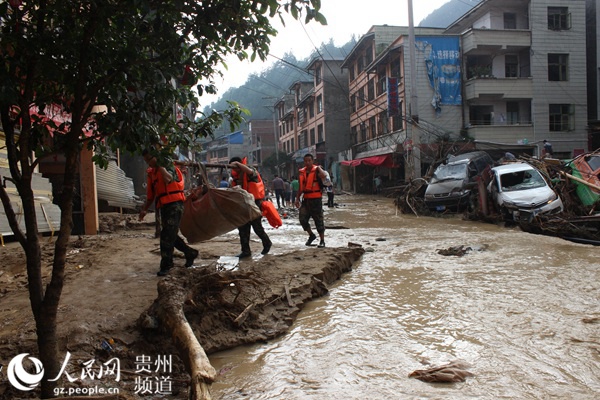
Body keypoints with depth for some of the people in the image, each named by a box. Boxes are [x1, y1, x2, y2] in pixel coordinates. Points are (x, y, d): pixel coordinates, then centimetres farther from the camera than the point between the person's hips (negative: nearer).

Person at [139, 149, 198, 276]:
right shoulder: (152, 172, 18)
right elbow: (150, 194, 22)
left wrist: (160, 165, -15)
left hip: (174, 204, -8)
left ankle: (166, 265, -7)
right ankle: (190, 253, 29)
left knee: (167, 235, -12)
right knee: (171, 235, 13)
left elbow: (168, 179, -25)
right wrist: (145, 209, 17)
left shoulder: (168, 166, -3)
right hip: (163, 206, 8)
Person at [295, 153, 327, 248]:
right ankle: (311, 235, 22)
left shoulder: (316, 170, -7)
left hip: (316, 199, -5)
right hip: (306, 199, 5)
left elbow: (324, 176, -32)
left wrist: (319, 167, -19)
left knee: (318, 220, 1)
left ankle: (322, 241, 12)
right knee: (302, 219, -1)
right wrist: (297, 198, 12)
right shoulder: (301, 172, 9)